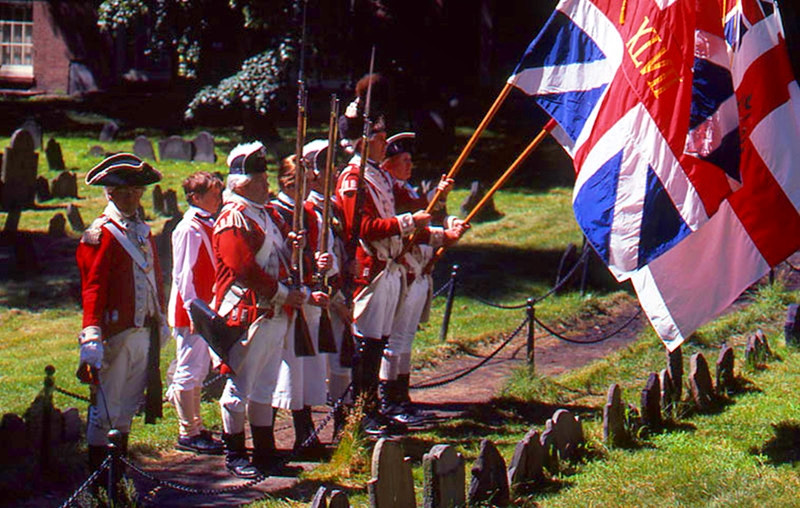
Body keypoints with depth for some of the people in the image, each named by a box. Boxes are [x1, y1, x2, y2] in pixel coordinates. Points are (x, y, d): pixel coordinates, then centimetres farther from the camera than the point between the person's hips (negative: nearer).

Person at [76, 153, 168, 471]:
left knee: (128, 407, 15)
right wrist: (92, 340, -26)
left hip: (144, 331, 8)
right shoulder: (101, 233, -10)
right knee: (105, 408, -2)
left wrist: (160, 322, 22)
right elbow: (92, 289, -17)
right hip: (116, 333, -8)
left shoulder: (142, 230, 15)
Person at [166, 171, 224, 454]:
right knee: (189, 371, -2)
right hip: (190, 312, -9)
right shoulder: (189, 229, -16)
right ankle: (187, 434, 5)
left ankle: (195, 428, 25)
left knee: (197, 371, 16)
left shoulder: (207, 226, 12)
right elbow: (184, 274, -18)